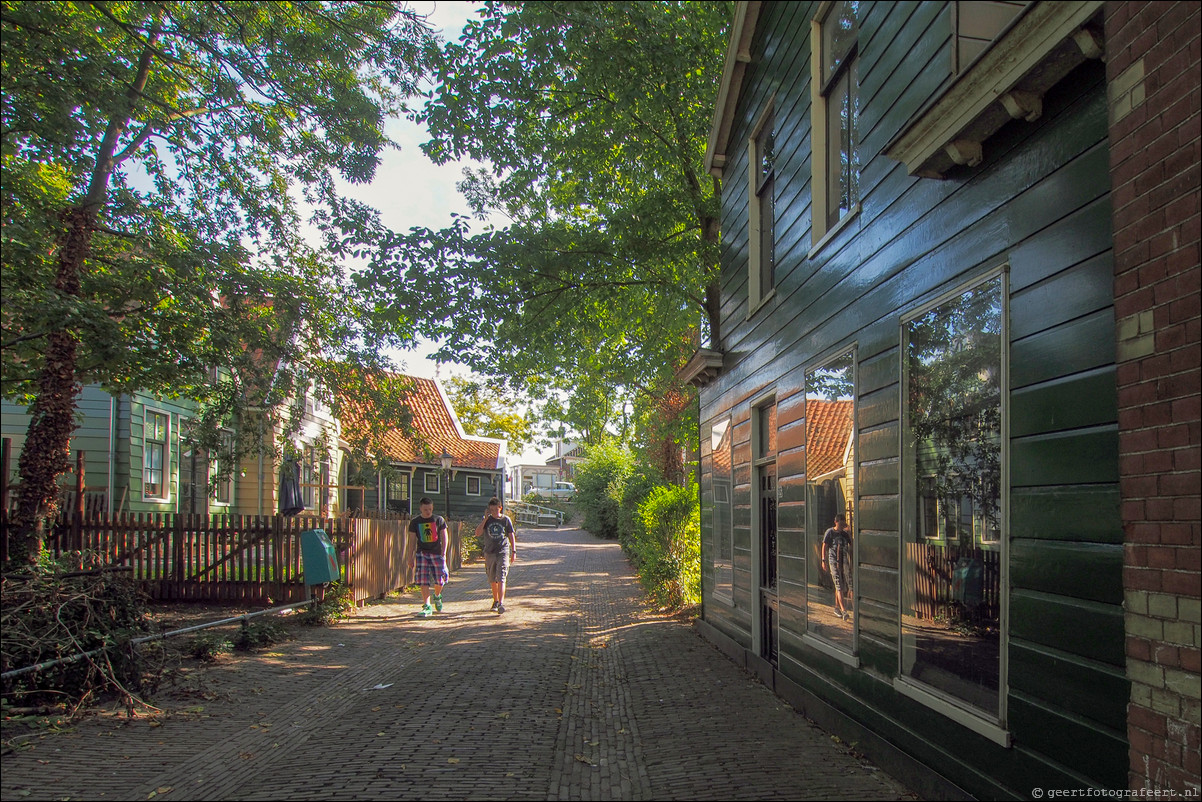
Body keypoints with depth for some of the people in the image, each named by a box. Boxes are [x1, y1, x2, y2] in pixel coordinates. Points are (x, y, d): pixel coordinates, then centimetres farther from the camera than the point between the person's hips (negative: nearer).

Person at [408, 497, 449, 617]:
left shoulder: (439, 520, 4)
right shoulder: (415, 522, 6)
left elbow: (444, 537, 5)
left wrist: (443, 553, -4)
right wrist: (411, 557, 7)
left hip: (437, 553, 0)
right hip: (422, 554, 0)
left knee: (439, 580, 0)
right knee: (423, 582, -6)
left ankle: (437, 596, 32)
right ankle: (427, 607, 1)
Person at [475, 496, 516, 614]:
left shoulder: (506, 519, 2)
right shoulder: (487, 520, 5)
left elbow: (511, 536, 8)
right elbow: (477, 533, -7)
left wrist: (514, 551, 3)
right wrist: (485, 519, -14)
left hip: (503, 552, -3)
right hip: (489, 553, 3)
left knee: (501, 579, -13)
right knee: (492, 580, 11)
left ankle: (501, 603, -19)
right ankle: (495, 601, 28)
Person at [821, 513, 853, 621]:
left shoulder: (845, 533, 10)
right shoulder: (830, 532, -3)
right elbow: (824, 547, -3)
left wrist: (849, 533, -2)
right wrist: (824, 560, -9)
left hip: (844, 561, 5)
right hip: (833, 560, -5)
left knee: (841, 585, 10)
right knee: (839, 585, -12)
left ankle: (837, 607, 25)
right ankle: (843, 611, -18)